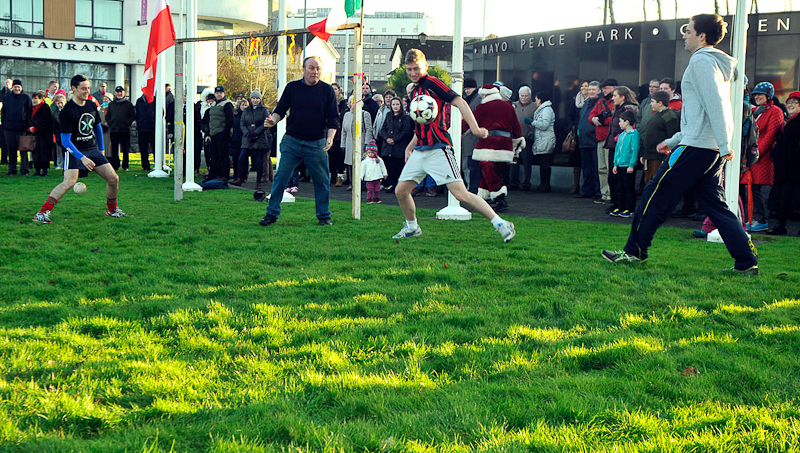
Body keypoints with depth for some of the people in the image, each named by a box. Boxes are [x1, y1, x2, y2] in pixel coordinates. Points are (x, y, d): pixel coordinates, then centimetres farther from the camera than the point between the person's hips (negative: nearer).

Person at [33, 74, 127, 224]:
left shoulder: (92, 106, 6)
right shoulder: (67, 111, -15)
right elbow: (65, 140, -16)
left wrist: (101, 150, 23)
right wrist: (82, 158, -22)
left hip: (93, 149, 7)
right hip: (75, 151, -6)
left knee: (113, 179, 1)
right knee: (69, 182, -26)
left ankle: (112, 209, 24)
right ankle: (42, 213, -24)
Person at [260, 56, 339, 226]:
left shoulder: (327, 90, 2)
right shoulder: (292, 87, 4)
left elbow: (333, 117, 2)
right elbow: (281, 109, 9)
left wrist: (330, 137, -12)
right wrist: (273, 120, -12)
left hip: (317, 144, 0)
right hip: (292, 142, 0)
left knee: (322, 180, 4)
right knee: (281, 177, -2)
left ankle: (324, 216, 18)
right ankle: (272, 214, 8)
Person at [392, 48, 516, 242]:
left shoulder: (432, 83, -7)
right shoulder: (415, 91, 18)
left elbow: (460, 103, -15)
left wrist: (475, 128, -26)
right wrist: (410, 146, 22)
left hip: (438, 148, -8)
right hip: (420, 151, 8)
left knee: (460, 194, -15)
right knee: (401, 191, 7)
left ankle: (500, 224, -9)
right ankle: (412, 227, 29)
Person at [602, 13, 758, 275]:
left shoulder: (701, 61, -8)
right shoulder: (718, 64, 23)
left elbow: (715, 106, -19)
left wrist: (724, 146, -25)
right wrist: (674, 141, 30)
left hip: (696, 147, -9)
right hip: (713, 150, 9)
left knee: (656, 194, -1)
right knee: (716, 205, 9)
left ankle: (634, 251, 5)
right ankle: (747, 261, 4)